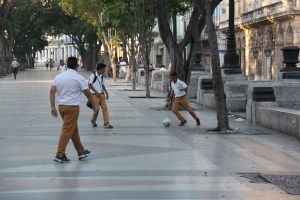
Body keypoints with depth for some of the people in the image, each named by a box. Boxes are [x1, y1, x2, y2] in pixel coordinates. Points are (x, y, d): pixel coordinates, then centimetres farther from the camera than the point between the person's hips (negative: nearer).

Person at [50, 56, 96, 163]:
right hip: (72, 107, -6)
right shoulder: (78, 78, -7)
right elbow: (87, 93, -3)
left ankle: (81, 151, 25)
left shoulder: (58, 76, 7)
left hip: (61, 106, 6)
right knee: (67, 130, -5)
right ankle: (60, 155, -7)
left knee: (74, 129, 16)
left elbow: (52, 91, 2)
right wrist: (93, 105, 12)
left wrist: (53, 107, 5)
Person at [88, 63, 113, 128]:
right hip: (95, 95, -7)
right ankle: (93, 120, 21)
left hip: (101, 94, 7)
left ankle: (106, 123, -2)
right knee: (96, 109, -6)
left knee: (104, 108, -1)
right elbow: (90, 85, -11)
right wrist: (96, 92, -17)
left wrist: (106, 92, 11)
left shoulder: (101, 76, 11)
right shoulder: (93, 76, -10)